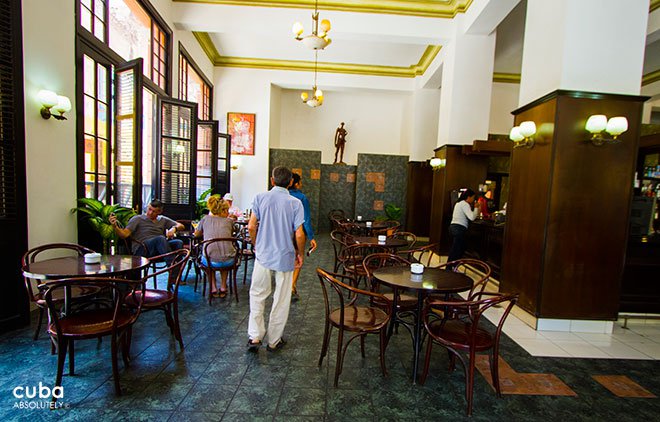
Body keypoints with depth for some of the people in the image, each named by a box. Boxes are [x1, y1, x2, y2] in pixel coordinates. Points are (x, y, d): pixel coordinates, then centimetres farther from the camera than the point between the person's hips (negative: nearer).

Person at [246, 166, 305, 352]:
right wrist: (300, 254, 4)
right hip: (285, 257, -1)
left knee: (257, 295, 19)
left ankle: (255, 337, 17)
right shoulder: (295, 203, -8)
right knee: (281, 301, 13)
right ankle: (274, 341, 25)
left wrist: (257, 245, 13)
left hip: (263, 255, 1)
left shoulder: (260, 198, -4)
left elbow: (251, 227, -5)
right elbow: (299, 235, -13)